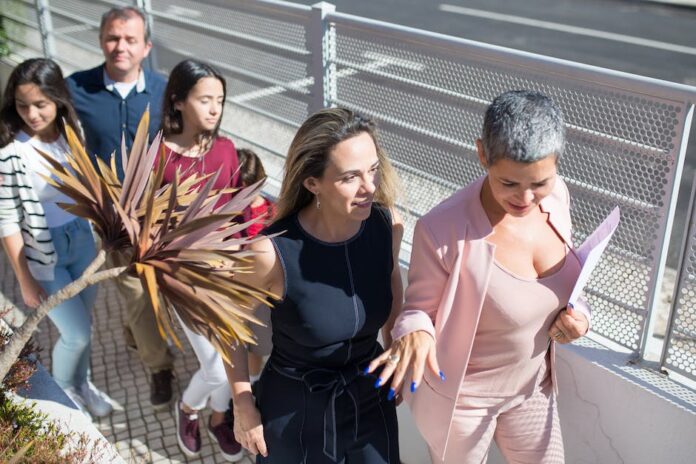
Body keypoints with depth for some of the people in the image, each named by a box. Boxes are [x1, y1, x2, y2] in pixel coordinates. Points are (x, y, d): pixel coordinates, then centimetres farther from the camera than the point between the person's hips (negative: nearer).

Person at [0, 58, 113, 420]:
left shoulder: (73, 132, -7)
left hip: (81, 241, 5)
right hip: (41, 254, -5)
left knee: (82, 323, 19)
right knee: (77, 333, 3)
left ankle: (81, 383, 45)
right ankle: (60, 389, 34)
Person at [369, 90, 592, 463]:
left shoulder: (555, 195, -15)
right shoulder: (442, 229, -32)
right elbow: (420, 308, -16)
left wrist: (577, 314, -14)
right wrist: (415, 332, -38)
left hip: (532, 384, 5)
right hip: (460, 395, -5)